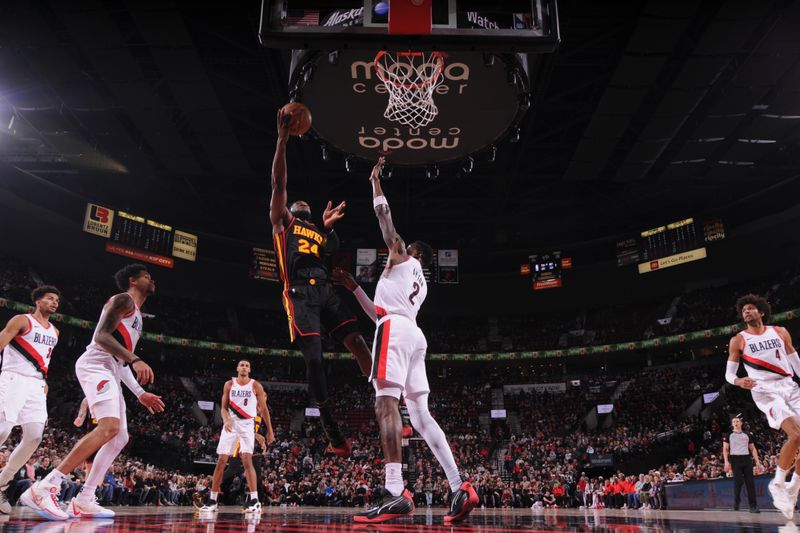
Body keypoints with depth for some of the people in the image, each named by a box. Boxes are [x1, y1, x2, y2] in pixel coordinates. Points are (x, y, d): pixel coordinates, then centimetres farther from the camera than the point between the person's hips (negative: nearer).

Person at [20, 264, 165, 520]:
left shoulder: (136, 315, 28)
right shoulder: (123, 300, -2)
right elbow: (101, 336, -17)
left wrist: (140, 393, 26)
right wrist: (135, 360, -29)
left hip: (110, 373, 11)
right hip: (95, 366, -11)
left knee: (120, 437, 7)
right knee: (109, 428, -27)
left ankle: (83, 501, 8)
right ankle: (44, 488, -28)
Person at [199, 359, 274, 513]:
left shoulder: (256, 386, -1)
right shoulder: (229, 384, 6)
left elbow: (264, 409, 3)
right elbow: (223, 407, 7)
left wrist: (270, 431, 3)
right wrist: (225, 420, -15)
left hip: (247, 425, -3)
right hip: (231, 424, 3)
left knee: (247, 460, -16)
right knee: (221, 461, 1)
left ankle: (254, 500, -14)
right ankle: (212, 501, 11)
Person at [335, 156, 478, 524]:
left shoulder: (403, 258, 15)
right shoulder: (420, 284, 36)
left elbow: (383, 215, 14)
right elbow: (379, 312, 36)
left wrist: (375, 180, 27)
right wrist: (353, 287, 41)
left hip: (395, 329, -9)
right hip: (413, 334, 9)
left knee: (386, 404, -19)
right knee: (420, 414, 3)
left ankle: (395, 494, -30)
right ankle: (460, 489, -5)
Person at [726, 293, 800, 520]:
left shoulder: (780, 332, 11)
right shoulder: (738, 340, 2)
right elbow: (729, 373, 2)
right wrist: (738, 380, -20)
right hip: (765, 391, -5)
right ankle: (777, 484, -6)